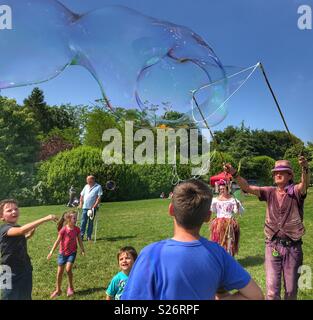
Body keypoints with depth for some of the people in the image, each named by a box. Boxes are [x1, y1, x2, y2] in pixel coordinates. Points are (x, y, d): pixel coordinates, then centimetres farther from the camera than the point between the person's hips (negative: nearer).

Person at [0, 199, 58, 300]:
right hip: (11, 273, -8)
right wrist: (45, 219, -47)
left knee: (26, 297, 18)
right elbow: (22, 230, -41)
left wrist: (31, 233, 8)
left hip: (25, 270, 8)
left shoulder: (17, 228, 7)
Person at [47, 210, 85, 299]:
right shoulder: (63, 230, -17)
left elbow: (79, 240, 3)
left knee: (68, 269, -16)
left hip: (72, 252, 1)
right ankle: (58, 290, 29)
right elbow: (58, 241, -10)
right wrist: (51, 252, -9)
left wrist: (82, 250, 5)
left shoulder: (77, 229, -8)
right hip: (63, 253, 0)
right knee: (60, 272, 8)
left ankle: (70, 287, 9)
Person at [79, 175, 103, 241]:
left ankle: (89, 236, 13)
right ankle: (81, 235, 5)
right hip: (85, 207, 4)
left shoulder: (98, 187, -3)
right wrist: (80, 203, 6)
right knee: (83, 221, 1)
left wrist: (94, 206, -15)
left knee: (91, 222, 5)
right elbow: (82, 195, 19)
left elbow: (99, 197, -9)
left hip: (92, 208, -3)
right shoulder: (86, 186, 14)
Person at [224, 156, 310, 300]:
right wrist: (234, 174, -26)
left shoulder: (296, 192, -5)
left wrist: (305, 168, -49)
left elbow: (305, 184, -27)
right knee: (272, 290, 3)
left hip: (293, 246, -1)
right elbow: (247, 187, -9)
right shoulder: (270, 192, 2)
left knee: (291, 289, 14)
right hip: (272, 245, 1)